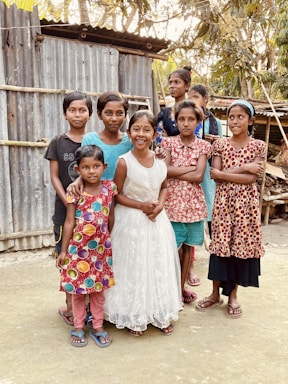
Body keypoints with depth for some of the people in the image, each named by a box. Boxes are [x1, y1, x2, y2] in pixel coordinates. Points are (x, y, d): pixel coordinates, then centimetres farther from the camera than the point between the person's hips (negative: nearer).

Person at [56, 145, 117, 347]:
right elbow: (69, 222, -7)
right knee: (78, 288, 10)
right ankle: (78, 328, 27)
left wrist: (110, 239, 12)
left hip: (101, 246, 2)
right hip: (79, 247, -2)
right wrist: (63, 250, -5)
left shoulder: (109, 187, -3)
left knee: (99, 287, 13)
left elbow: (111, 217, 6)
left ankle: (98, 327, 29)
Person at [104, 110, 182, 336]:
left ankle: (161, 314, 32)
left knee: (160, 267, 13)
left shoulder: (160, 159, -1)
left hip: (157, 220, 5)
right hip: (132, 221, -4)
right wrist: (141, 205, -18)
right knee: (133, 269, 6)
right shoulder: (124, 162, -14)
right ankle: (134, 317, 25)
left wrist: (160, 204, -8)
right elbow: (117, 194, -9)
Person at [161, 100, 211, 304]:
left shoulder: (203, 146, 2)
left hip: (193, 202, 2)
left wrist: (174, 172, -12)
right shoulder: (168, 142, 0)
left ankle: (182, 286, 27)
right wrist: (191, 167, -13)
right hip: (173, 201, -2)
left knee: (188, 245, 12)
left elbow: (199, 176, -10)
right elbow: (164, 171, -14)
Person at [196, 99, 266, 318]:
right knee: (220, 245, 7)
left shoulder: (258, 146, -1)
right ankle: (215, 293, 23)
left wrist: (223, 173, -14)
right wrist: (243, 167, -15)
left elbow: (251, 179, -11)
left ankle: (233, 296, 23)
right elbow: (216, 176, -7)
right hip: (223, 201, 1)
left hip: (246, 203, -1)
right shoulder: (220, 145, 2)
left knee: (240, 245, 7)